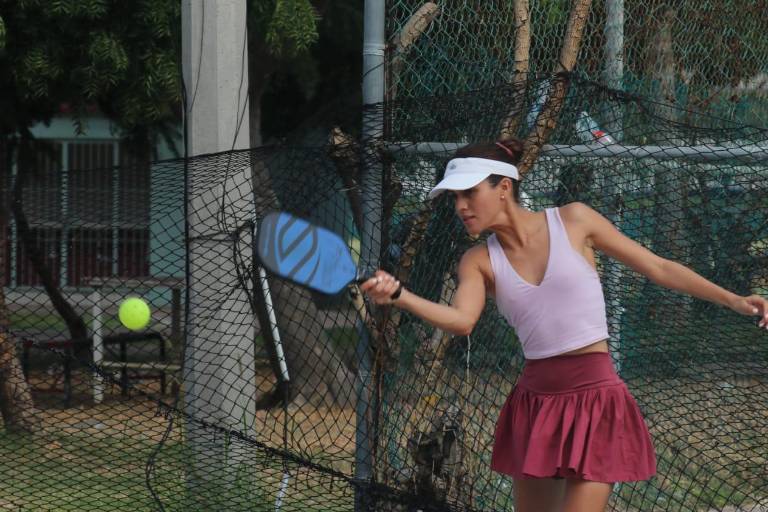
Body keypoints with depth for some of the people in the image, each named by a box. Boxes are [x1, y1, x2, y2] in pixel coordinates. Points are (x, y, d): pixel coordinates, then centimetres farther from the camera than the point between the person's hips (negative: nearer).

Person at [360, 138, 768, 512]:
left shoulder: (573, 221, -3)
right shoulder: (479, 261, 3)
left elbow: (658, 268, 4)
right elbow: (462, 320, -18)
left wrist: (734, 301, 0)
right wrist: (400, 297, -36)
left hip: (594, 401, -4)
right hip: (535, 403, 4)